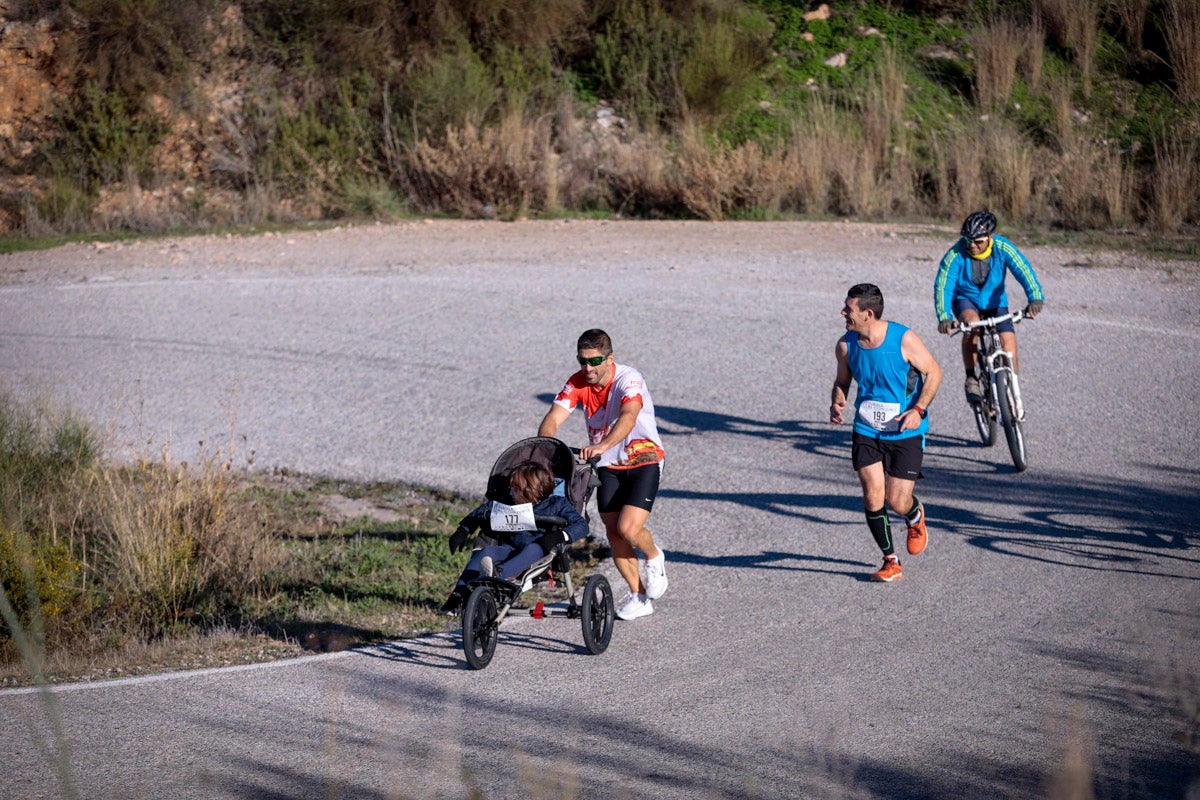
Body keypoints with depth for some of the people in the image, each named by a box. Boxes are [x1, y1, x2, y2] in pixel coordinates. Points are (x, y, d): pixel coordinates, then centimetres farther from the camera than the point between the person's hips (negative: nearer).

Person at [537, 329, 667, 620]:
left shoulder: (629, 379, -24)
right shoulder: (577, 383, -9)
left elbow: (628, 417, -42)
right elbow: (552, 419, -17)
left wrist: (602, 446, -59)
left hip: (643, 460, -5)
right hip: (608, 466, 5)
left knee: (628, 528, -19)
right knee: (613, 533, 1)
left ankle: (654, 557, 15)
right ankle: (639, 596, 17)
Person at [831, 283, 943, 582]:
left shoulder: (904, 339, -16)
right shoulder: (846, 345, -4)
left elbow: (934, 372, -6)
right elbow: (842, 381, 12)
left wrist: (918, 409, -17)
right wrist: (837, 403, -10)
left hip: (906, 433, -3)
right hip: (866, 432, 3)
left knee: (897, 502, -4)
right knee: (873, 497, -8)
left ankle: (916, 516, 35)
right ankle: (890, 561, 10)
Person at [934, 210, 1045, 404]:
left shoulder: (1003, 248, -22)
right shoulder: (956, 254, -25)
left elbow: (1023, 270, -31)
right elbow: (942, 285, -27)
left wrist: (1036, 298, -48)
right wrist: (944, 317, -42)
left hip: (994, 301, 2)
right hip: (966, 299, -2)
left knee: (1009, 344, -14)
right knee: (972, 323, -35)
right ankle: (971, 379, -20)